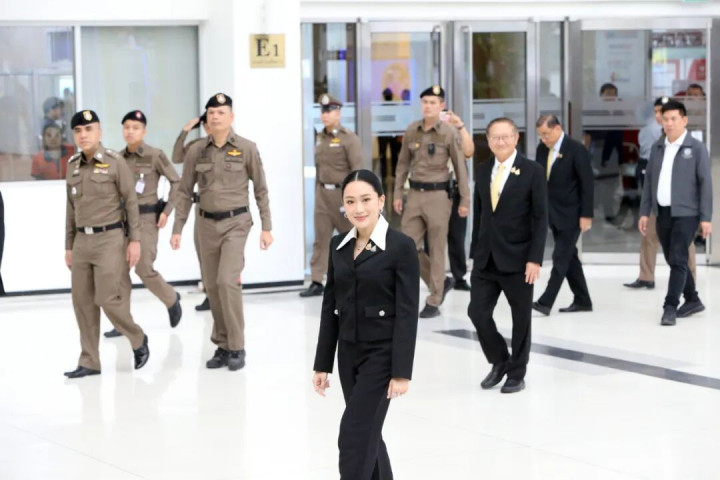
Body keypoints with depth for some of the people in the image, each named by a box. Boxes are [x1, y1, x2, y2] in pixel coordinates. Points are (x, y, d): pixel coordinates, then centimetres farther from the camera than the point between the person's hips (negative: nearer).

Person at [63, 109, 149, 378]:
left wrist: (135, 240, -12)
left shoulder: (116, 163, -7)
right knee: (82, 302, 4)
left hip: (110, 238, -6)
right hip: (83, 240, 6)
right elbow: (72, 209, 14)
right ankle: (89, 362, 10)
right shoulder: (73, 166, 9)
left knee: (108, 299, -10)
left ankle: (138, 339, 15)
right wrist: (69, 246, 13)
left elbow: (131, 202, -7)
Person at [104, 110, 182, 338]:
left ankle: (171, 299, 19)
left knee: (144, 269, -9)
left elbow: (176, 182, -4)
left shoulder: (155, 155, -7)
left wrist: (167, 211, -9)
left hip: (146, 217, -5)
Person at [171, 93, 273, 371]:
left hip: (236, 223, -4)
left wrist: (266, 227, -5)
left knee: (227, 281, -17)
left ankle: (237, 347, -7)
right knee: (212, 286, 7)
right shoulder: (196, 151, 2)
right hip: (207, 223, 4)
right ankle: (223, 346, 19)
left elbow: (260, 190, -1)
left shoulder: (246, 149, -5)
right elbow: (185, 192, 6)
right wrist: (177, 230, 2)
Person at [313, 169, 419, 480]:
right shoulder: (338, 245, 7)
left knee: (354, 435, -10)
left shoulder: (401, 246, -11)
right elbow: (330, 306, 11)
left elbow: (407, 313, -13)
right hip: (348, 353, 6)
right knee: (367, 434, 13)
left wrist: (402, 371, -17)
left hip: (382, 353, -6)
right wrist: (323, 364, 9)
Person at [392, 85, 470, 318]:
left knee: (436, 250, 0)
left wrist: (464, 200, -6)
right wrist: (397, 194, 8)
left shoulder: (450, 133, -6)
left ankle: (434, 302, 9)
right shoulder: (412, 130, 5)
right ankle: (441, 282, 24)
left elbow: (460, 168, -4)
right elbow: (403, 163, 12)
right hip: (415, 194, 5)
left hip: (438, 194, -5)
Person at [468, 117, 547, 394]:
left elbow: (540, 219, -9)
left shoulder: (532, 172, -6)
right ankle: (499, 361, 21)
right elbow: (479, 214, 14)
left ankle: (517, 374, 20)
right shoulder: (483, 172, 9)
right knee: (477, 311, -1)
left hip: (517, 259, -4)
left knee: (520, 318, 6)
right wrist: (475, 252, 11)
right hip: (486, 258, 4)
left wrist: (535, 259, -14)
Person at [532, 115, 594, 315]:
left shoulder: (576, 149, -13)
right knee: (569, 257, 12)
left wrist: (586, 215, -16)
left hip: (571, 214, -7)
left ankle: (545, 302, -13)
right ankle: (582, 300, 20)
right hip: (553, 213, 7)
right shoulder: (542, 149, 6)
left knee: (561, 257, -9)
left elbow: (587, 183, -14)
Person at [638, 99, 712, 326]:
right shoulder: (657, 148, 10)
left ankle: (670, 308, -12)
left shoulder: (696, 148, -5)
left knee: (678, 260, -12)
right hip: (663, 213, 6)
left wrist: (706, 218, -12)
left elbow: (705, 183, -7)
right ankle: (693, 301, 26)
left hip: (685, 213, -6)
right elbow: (649, 180, 13)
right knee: (673, 261, 12)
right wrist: (644, 212, 8)